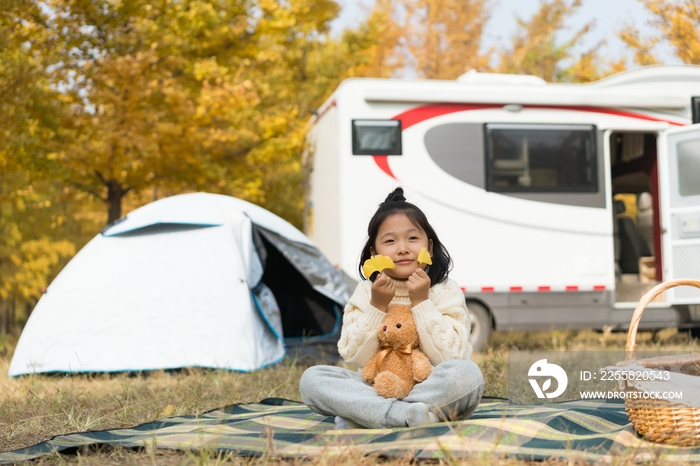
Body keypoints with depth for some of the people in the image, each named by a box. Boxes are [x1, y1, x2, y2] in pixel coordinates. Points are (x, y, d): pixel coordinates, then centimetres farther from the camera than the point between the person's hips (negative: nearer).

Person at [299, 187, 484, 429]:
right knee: (311, 378, -19)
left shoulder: (446, 292, -2)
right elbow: (355, 357, -4)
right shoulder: (366, 292, 4)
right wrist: (376, 306, -14)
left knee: (467, 373, -34)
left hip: (432, 388, -2)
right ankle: (402, 414, -31)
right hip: (377, 387, 2)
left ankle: (358, 418, -28)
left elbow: (449, 356, -13)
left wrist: (421, 303, -16)